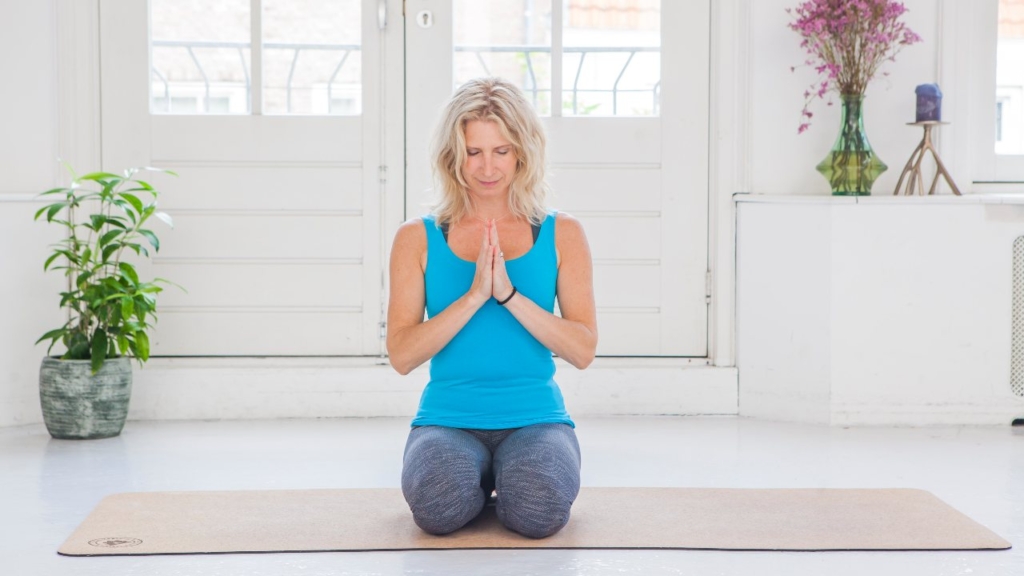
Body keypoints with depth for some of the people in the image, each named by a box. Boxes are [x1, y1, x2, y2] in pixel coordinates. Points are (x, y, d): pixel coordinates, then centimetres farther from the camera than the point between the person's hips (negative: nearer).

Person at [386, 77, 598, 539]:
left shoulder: (561, 234, 6)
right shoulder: (418, 238, 5)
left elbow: (583, 351, -3)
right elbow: (402, 355, -4)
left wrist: (509, 294, -16)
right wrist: (474, 296, -16)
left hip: (535, 418, 0)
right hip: (448, 419, 0)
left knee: (537, 511, -31)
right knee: (440, 507, -32)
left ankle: (510, 481, 6)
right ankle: (479, 479, 5)